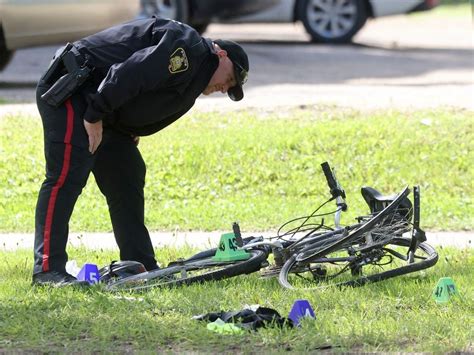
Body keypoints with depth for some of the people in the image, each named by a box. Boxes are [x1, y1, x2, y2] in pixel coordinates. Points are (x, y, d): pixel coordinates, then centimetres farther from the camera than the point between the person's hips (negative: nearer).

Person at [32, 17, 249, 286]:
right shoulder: (188, 48, -16)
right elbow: (129, 75, -25)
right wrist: (95, 117, -22)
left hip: (101, 114, 11)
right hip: (71, 91, -11)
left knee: (126, 180, 11)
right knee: (67, 176, -16)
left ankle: (142, 267, 16)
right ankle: (48, 270, -18)